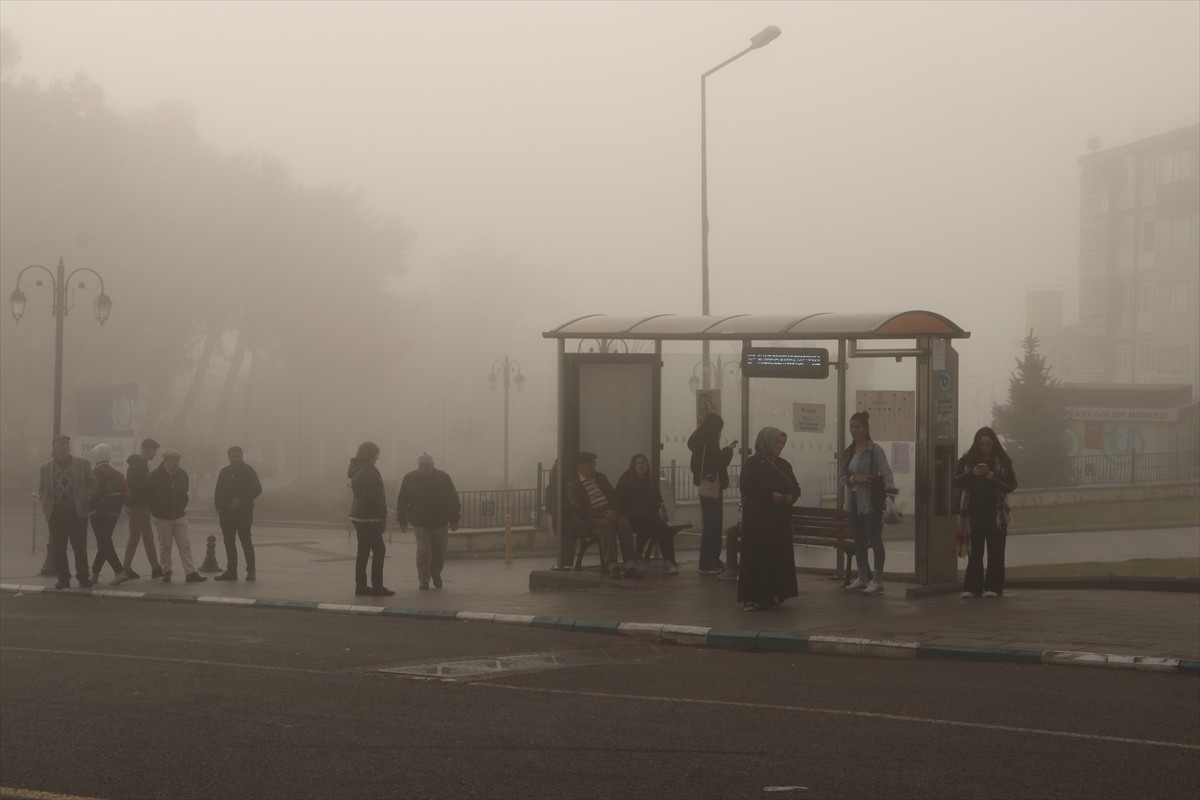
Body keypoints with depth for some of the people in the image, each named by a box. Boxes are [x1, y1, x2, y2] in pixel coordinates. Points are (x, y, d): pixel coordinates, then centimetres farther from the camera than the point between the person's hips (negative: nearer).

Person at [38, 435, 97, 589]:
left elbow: (92, 484, 10)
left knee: (80, 548, -2)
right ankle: (63, 579, 9)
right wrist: (47, 505, 0)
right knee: (58, 549, 1)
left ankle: (83, 578, 5)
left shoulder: (82, 464, 5)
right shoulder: (45, 468, 8)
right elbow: (41, 489, 14)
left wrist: (85, 500, -3)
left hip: (77, 512, -1)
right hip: (56, 513, 1)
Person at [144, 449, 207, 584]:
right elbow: (148, 496, -2)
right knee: (165, 546, 5)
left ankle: (190, 573, -6)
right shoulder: (155, 477, -9)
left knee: (185, 545, -3)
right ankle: (166, 572, 16)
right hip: (162, 517, -3)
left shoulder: (182, 475, 3)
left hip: (180, 516, 3)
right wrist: (154, 511, 1)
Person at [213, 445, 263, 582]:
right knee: (229, 542, 7)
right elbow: (218, 492, 17)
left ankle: (250, 571, -7)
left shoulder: (248, 471, 0)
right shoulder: (224, 472, 14)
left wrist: (242, 500, -15)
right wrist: (219, 506, 1)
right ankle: (231, 570, 12)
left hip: (243, 512, -5)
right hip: (226, 513, 5)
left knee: (245, 540, -9)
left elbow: (257, 489, -5)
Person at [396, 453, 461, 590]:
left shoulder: (443, 478, -2)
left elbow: (453, 499, 3)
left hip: (440, 523, 1)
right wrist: (402, 521, 1)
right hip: (420, 523, -1)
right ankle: (423, 580, -4)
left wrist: (454, 520, 0)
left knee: (439, 551, 8)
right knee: (423, 551, -13)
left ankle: (435, 574, 34)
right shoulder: (409, 479, -3)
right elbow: (402, 501, 3)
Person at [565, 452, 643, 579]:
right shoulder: (572, 484, 0)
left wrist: (613, 511, -2)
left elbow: (614, 497, 22)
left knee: (624, 525, -26)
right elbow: (577, 508, -12)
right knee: (606, 526, -37)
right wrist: (602, 514, -20)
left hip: (608, 514, 6)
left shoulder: (600, 477, 21)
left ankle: (630, 566, -34)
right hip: (586, 519, -6)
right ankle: (612, 567, -42)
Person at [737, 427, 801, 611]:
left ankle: (773, 595, 10)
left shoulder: (783, 465, 13)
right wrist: (770, 496, -20)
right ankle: (751, 598, -5)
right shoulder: (753, 463, -5)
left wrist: (791, 497, -6)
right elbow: (747, 488, -13)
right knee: (756, 555, -7)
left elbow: (795, 487, 16)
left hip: (780, 519, 6)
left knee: (780, 556, 3)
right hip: (758, 518, -6)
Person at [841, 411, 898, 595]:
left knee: (875, 540, -5)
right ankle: (862, 578, 21)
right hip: (854, 502, 7)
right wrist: (855, 478, -12)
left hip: (871, 502, -7)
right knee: (859, 541, 12)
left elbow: (886, 471, -20)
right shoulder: (848, 453, 11)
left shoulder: (875, 450, -9)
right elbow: (843, 477, 10)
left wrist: (890, 488, -37)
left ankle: (878, 581, -1)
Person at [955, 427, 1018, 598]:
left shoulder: (1002, 461, 2)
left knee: (995, 551, -2)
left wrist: (994, 479, -16)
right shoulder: (967, 460, 6)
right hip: (974, 512, 1)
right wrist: (972, 473, -15)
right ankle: (972, 587, 2)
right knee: (975, 551, 0)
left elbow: (1011, 484, -1)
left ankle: (993, 587, 1)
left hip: (996, 513, -1)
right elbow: (957, 481, 1)